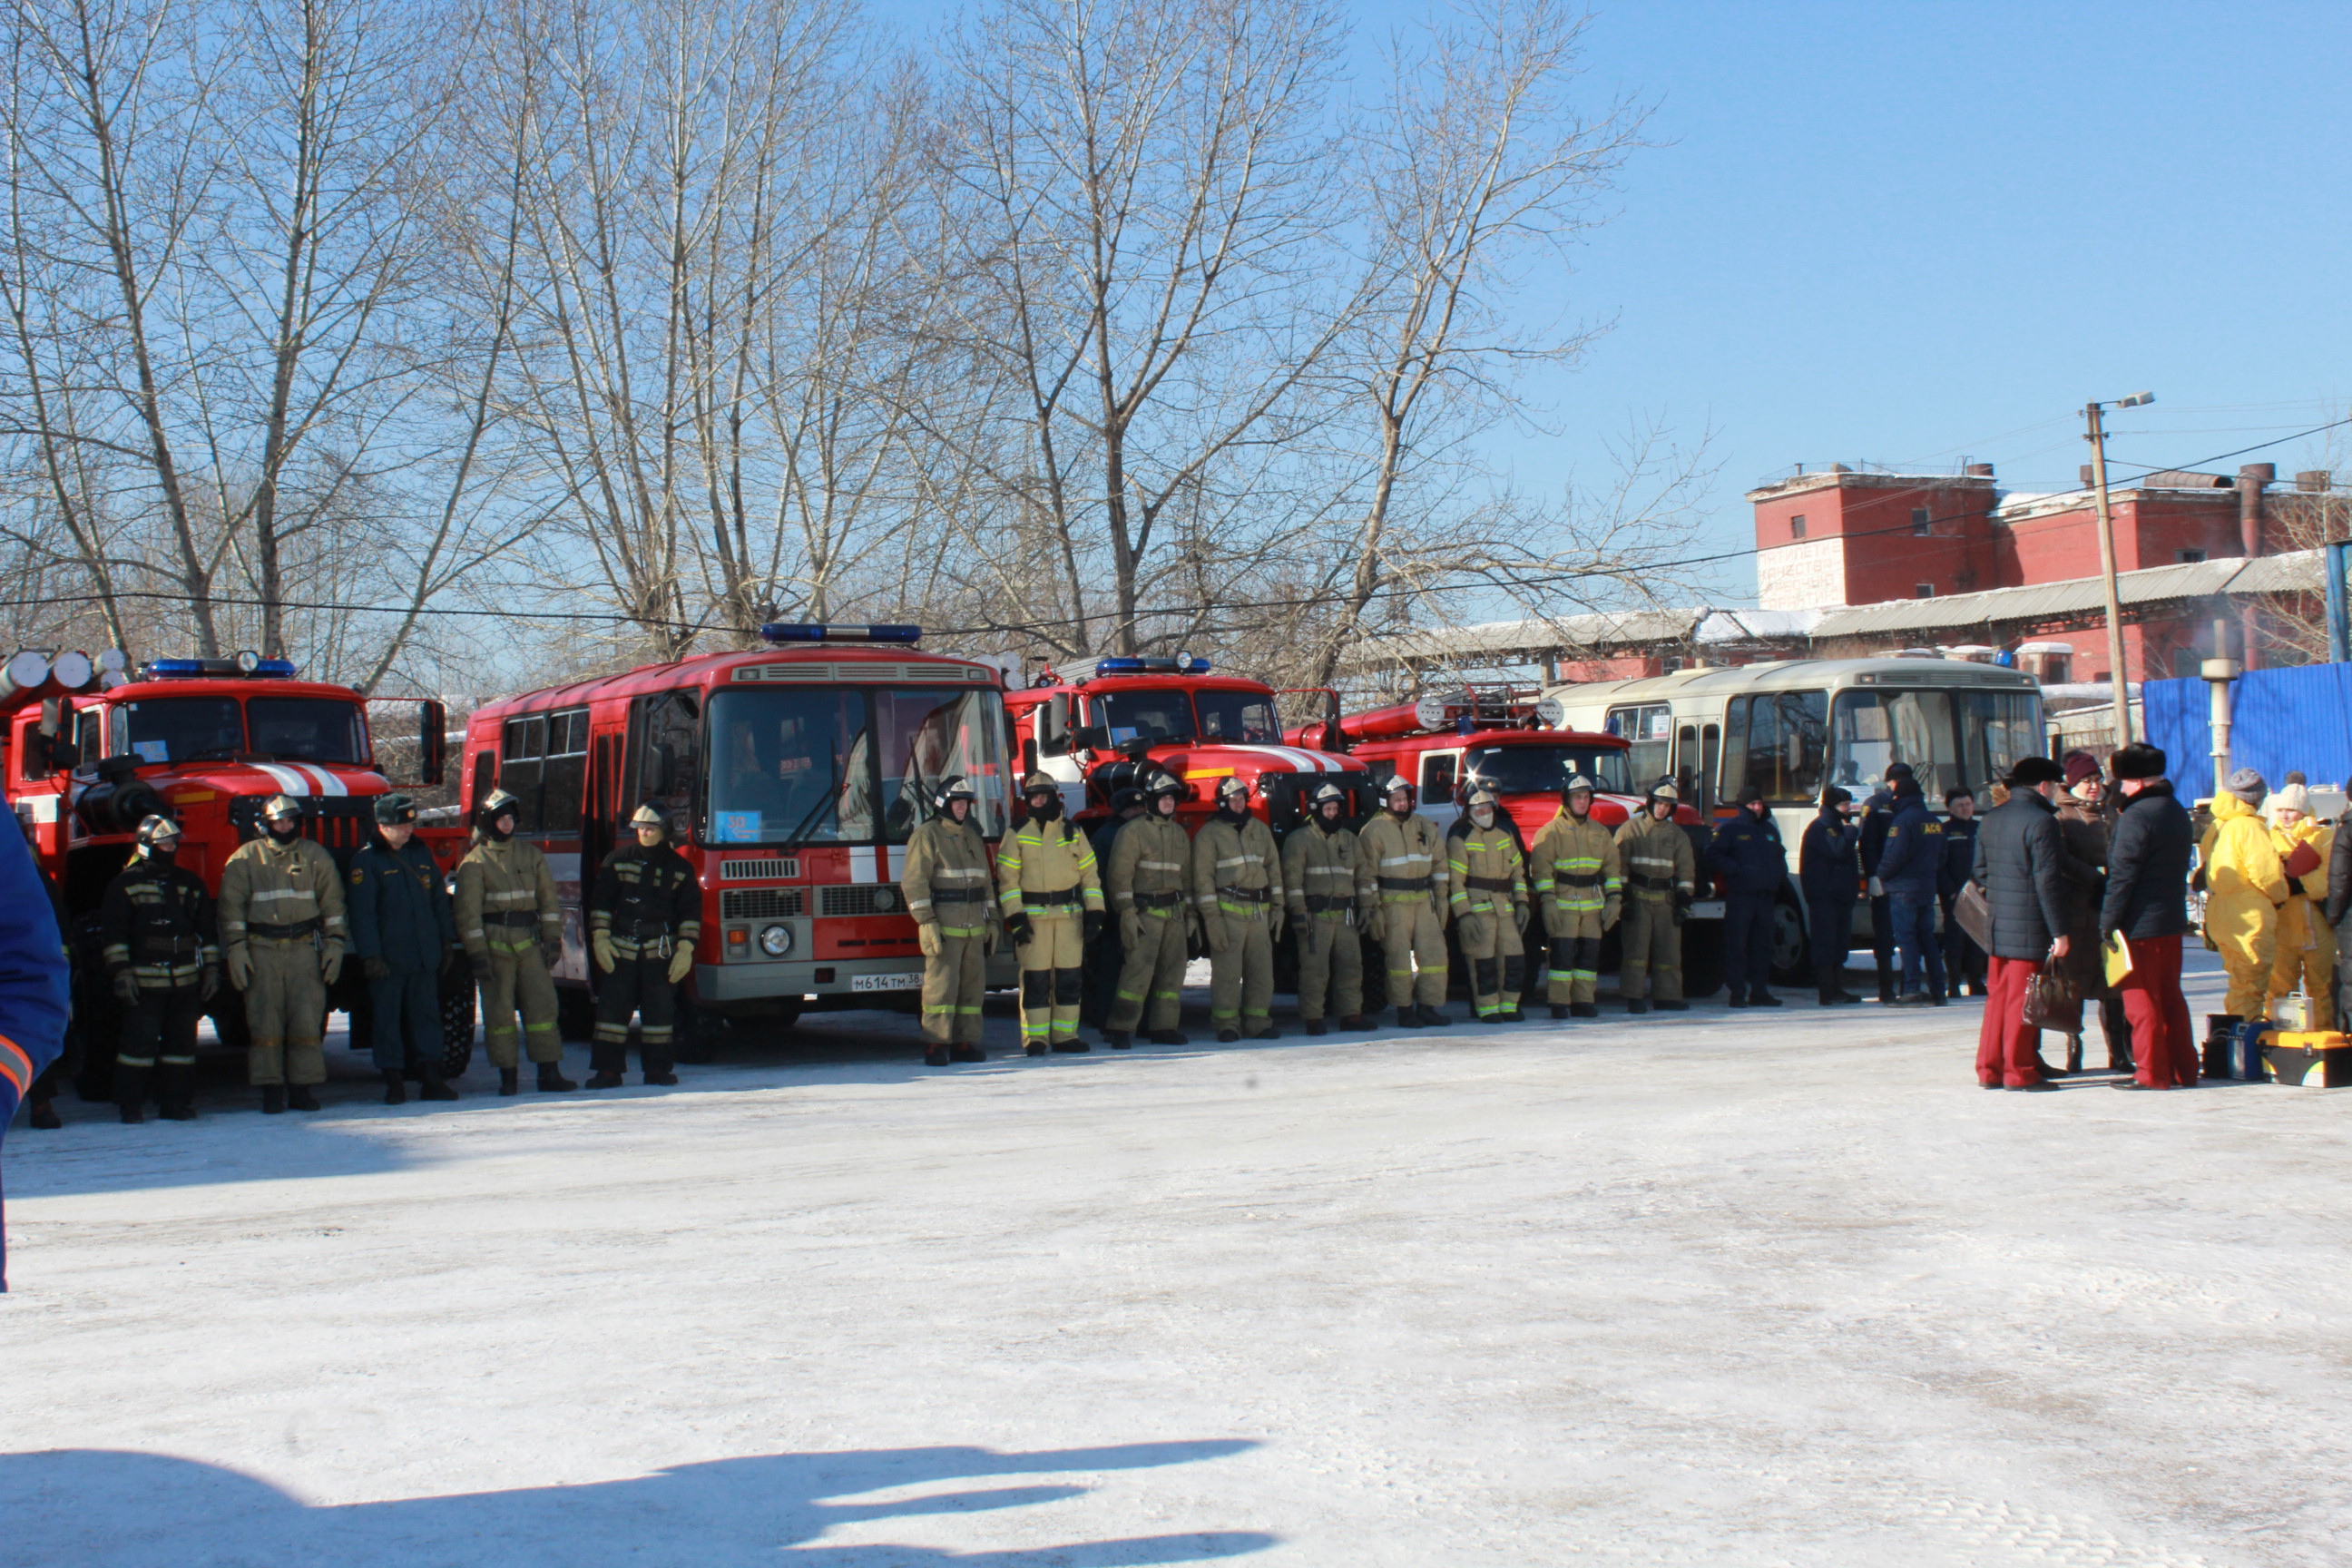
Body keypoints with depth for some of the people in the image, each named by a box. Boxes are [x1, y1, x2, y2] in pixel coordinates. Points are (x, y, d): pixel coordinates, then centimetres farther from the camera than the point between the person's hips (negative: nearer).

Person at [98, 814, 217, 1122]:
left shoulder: (191, 883, 15)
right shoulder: (125, 884, 0)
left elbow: (207, 931, 18)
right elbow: (112, 933, -4)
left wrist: (211, 969, 12)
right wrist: (121, 972, -11)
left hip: (186, 981, 5)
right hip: (144, 980, -5)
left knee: (182, 1040, 7)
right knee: (140, 1041, -6)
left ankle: (175, 1102, 14)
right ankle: (130, 1105, 1)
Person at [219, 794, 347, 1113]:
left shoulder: (316, 856, 10)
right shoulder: (246, 858, 6)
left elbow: (332, 903, 10)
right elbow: (232, 906, 4)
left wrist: (334, 945, 3)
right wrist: (236, 949, -4)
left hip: (305, 948, 1)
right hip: (262, 950, -1)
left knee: (307, 1018, -4)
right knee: (265, 1019, -2)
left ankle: (301, 1086, 2)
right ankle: (271, 1089, 3)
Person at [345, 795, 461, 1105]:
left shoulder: (421, 854, 13)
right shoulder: (366, 860, -5)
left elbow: (439, 899, 19)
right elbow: (362, 912, -9)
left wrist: (447, 940, 15)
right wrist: (370, 955, -15)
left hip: (425, 956, 5)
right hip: (387, 959, -5)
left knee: (427, 1014, 6)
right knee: (387, 1019, 0)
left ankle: (432, 1079, 9)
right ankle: (394, 1083, 5)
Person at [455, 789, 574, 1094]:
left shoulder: (531, 855, 11)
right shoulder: (474, 862, -2)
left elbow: (548, 899, 11)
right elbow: (468, 911, -5)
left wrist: (553, 939, 2)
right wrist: (477, 954, -11)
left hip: (529, 942, 3)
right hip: (495, 944, -3)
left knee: (542, 1003, -2)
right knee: (499, 1010, 0)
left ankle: (549, 1073, -1)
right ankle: (508, 1076, 7)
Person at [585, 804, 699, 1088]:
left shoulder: (679, 867, 6)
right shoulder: (618, 860, 6)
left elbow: (690, 912, 6)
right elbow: (600, 901, 7)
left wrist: (685, 949, -2)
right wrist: (600, 939, -1)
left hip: (660, 950, 0)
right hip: (620, 947, 0)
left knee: (660, 1009, 1)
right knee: (612, 1007, -3)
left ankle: (658, 1067, 9)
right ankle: (607, 1069, -1)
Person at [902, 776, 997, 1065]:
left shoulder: (973, 837, 19)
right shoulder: (926, 836, -3)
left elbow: (984, 881, 24)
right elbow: (914, 882, -9)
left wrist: (991, 921, 18)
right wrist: (926, 922, -17)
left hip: (974, 926, 7)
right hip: (942, 923, -7)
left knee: (973, 985, 5)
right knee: (942, 984, -11)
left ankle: (964, 1042, 11)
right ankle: (935, 1045, -9)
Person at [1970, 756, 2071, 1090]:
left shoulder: (1991, 820, 12)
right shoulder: (2041, 821, -13)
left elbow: (1978, 871, 15)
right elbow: (2048, 881, -16)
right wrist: (2059, 931, -14)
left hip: (1997, 924, 7)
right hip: (2029, 926, -7)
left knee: (1997, 996, 13)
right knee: (2022, 1000, -2)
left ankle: (1990, 1069, 15)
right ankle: (2019, 1072, 1)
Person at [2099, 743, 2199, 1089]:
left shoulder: (2136, 817, -16)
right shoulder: (2177, 812, 12)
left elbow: (2122, 876, -18)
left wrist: (2107, 924, -14)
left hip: (2139, 924, -9)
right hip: (2172, 918, 9)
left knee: (2141, 999, -2)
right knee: (2170, 996, 14)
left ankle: (2151, 1073, 1)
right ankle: (2183, 1070, 16)